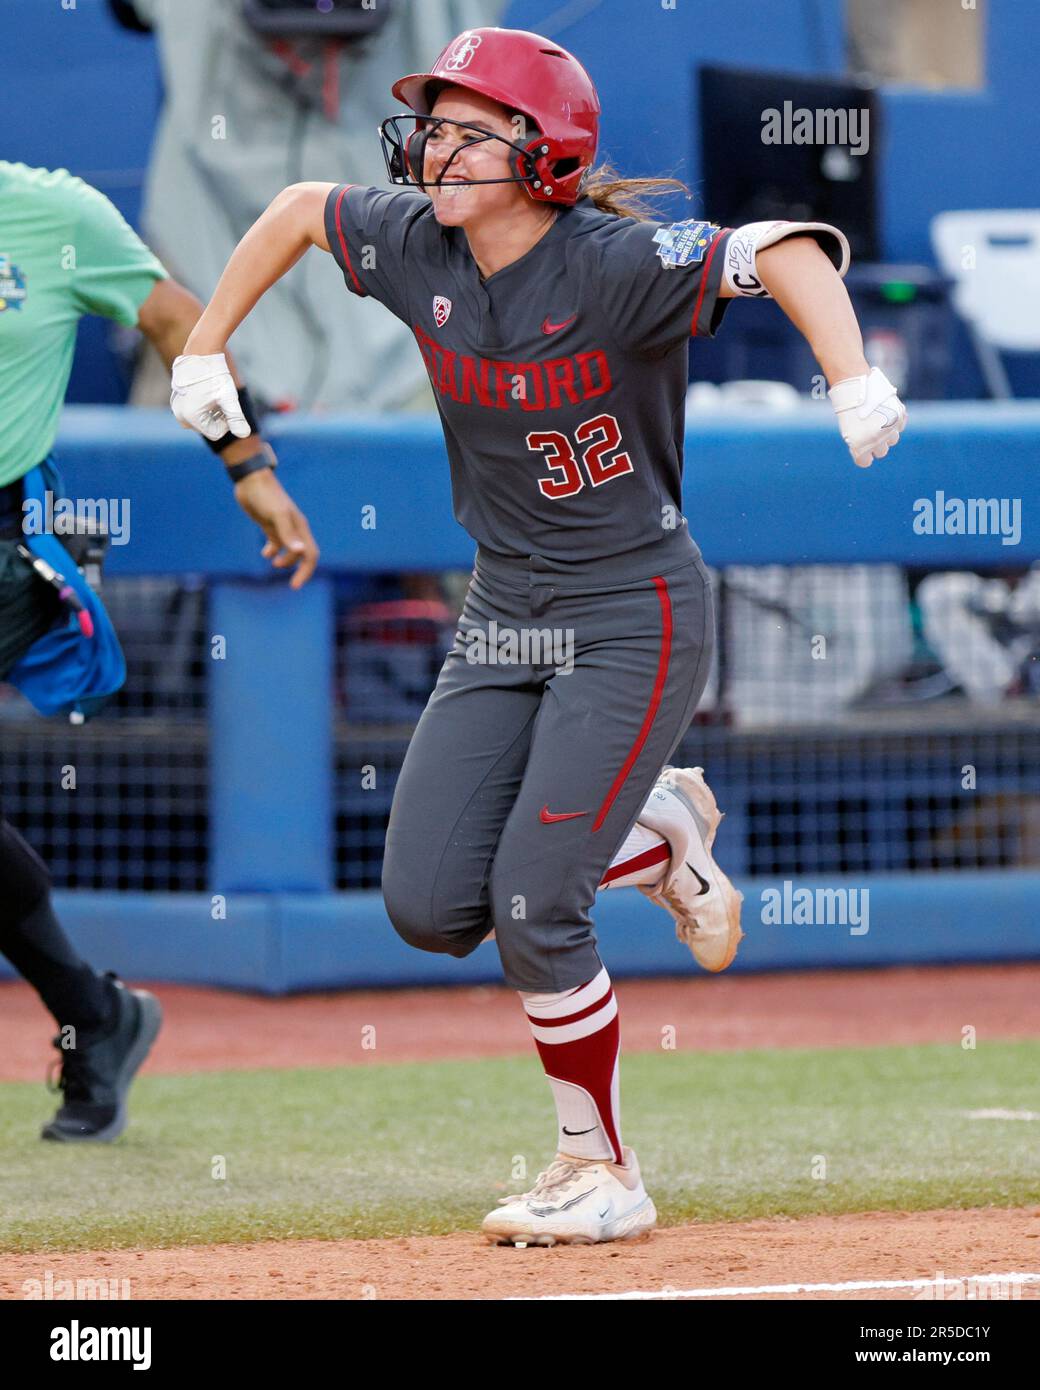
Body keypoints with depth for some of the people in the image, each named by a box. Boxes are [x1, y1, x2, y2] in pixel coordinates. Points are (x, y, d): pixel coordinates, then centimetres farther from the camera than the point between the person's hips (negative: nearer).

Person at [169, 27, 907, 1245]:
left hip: (633, 619, -7)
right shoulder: (416, 246, -2)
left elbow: (786, 251, -35)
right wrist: (204, 353, 16)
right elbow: (300, 208, 17)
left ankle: (602, 1175, 5)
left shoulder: (615, 266, -22)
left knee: (531, 909, -14)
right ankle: (655, 837, 24)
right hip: (501, 621, 7)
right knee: (427, 909, -2)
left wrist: (853, 380, -52)